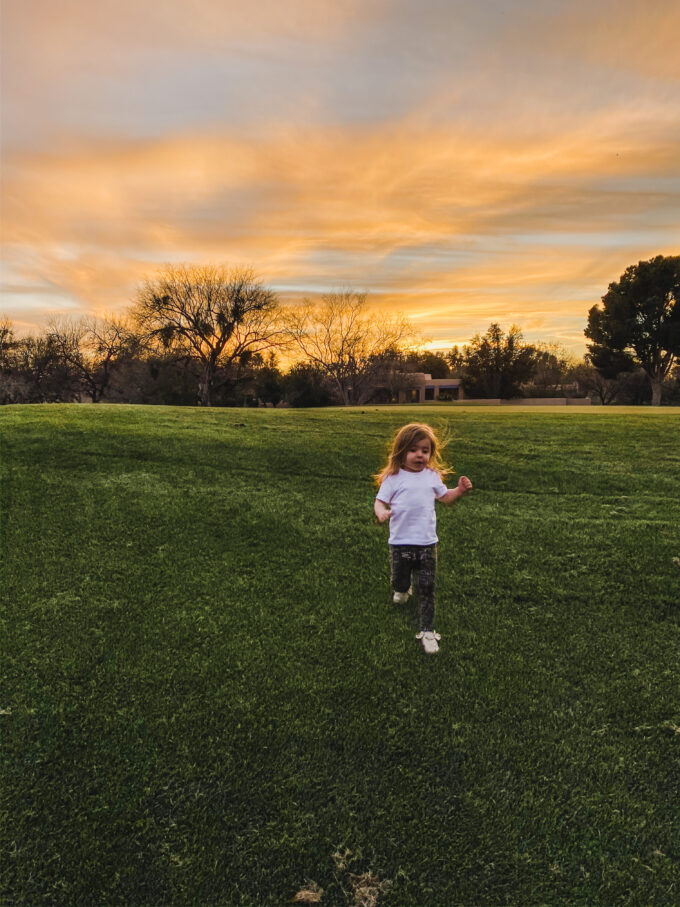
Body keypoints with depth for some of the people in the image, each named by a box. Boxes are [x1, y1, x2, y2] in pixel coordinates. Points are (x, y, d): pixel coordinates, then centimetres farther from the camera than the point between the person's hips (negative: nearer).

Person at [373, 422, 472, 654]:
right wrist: (381, 512, -28)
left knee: (427, 588, 1)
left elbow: (445, 497, 19)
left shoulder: (432, 476, 5)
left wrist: (460, 490, 0)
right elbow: (380, 502, -6)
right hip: (400, 543, -1)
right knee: (399, 582, 14)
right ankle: (403, 589, 52)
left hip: (427, 543, 2)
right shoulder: (393, 478, -5)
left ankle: (427, 631, 12)